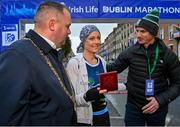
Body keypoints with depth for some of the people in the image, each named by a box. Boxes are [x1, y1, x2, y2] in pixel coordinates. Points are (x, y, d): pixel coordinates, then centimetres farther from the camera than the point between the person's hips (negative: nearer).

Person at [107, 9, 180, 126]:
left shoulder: (167, 54, -8)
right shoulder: (130, 52, -6)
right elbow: (113, 68, 4)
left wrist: (161, 100, -16)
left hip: (158, 108, 0)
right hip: (134, 107, 0)